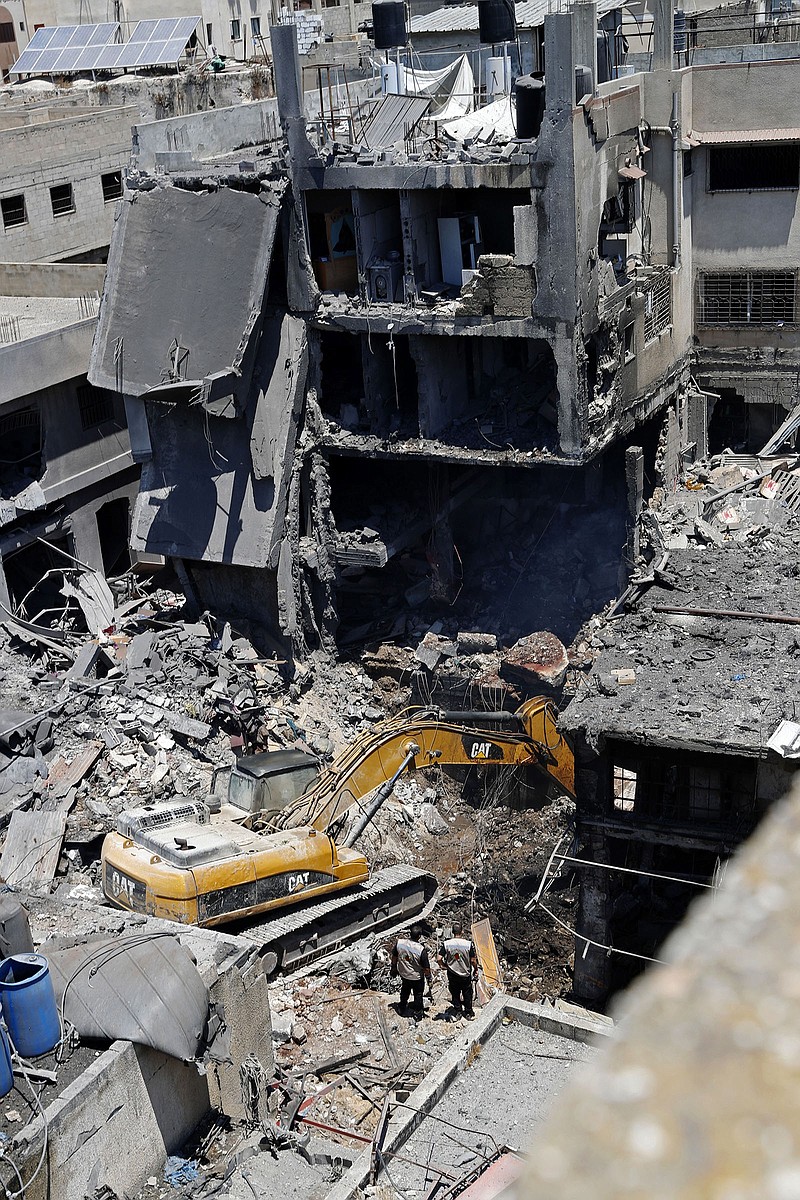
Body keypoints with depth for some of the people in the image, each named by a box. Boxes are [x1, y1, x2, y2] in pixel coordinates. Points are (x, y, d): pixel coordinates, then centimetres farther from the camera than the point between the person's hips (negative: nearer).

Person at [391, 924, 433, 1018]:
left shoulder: (399, 942, -22)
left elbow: (394, 957, -5)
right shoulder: (421, 949, -33)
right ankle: (417, 1012, 40)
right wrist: (429, 978, -5)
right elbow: (426, 967, -21)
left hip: (403, 973, 4)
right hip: (417, 977, -4)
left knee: (405, 991, 30)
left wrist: (394, 968, 14)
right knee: (418, 994, 23)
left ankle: (402, 1009, 47)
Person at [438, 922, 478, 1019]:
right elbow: (473, 960, -13)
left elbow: (439, 959, -16)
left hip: (452, 974, 1)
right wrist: (476, 970, 5)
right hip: (466, 974, -1)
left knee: (455, 994, 18)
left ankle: (458, 1012, 29)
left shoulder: (446, 944, -15)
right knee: (467, 994, 18)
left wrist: (445, 966, 4)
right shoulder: (468, 944, -18)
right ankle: (468, 1013, 29)